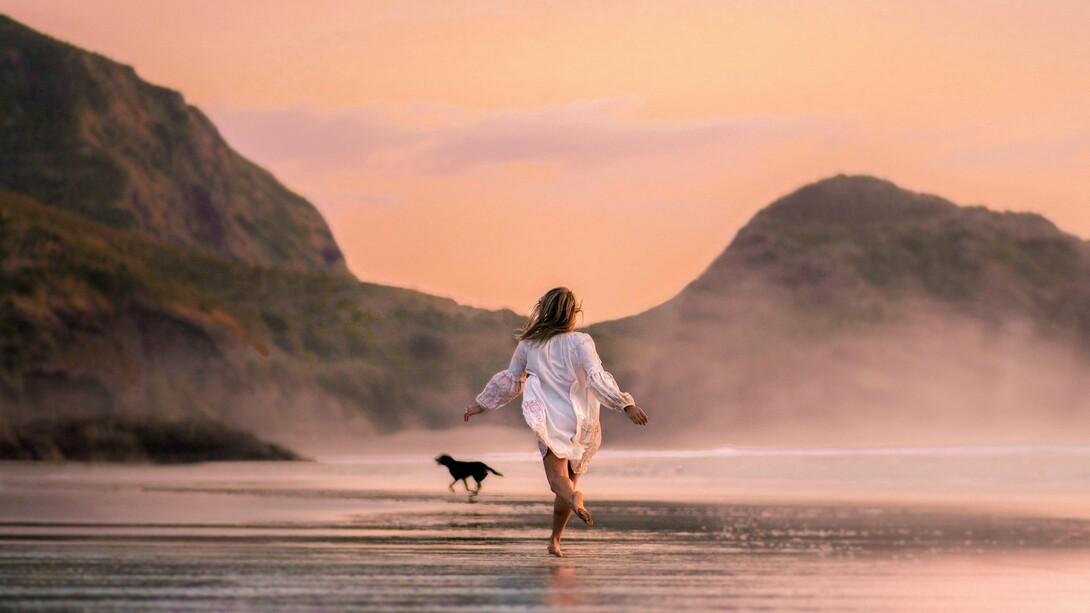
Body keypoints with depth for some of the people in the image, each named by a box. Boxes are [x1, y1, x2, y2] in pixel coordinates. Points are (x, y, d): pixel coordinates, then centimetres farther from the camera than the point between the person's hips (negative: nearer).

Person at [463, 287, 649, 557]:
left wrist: (481, 404, 25)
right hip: (582, 421, 0)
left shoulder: (529, 345, 1)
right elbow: (597, 379, -21)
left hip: (549, 421, 1)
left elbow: (509, 380, 11)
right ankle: (555, 539, 19)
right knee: (571, 478, 15)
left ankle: (574, 497, -43)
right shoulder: (580, 342, -10)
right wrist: (626, 404, -23)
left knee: (558, 478, -7)